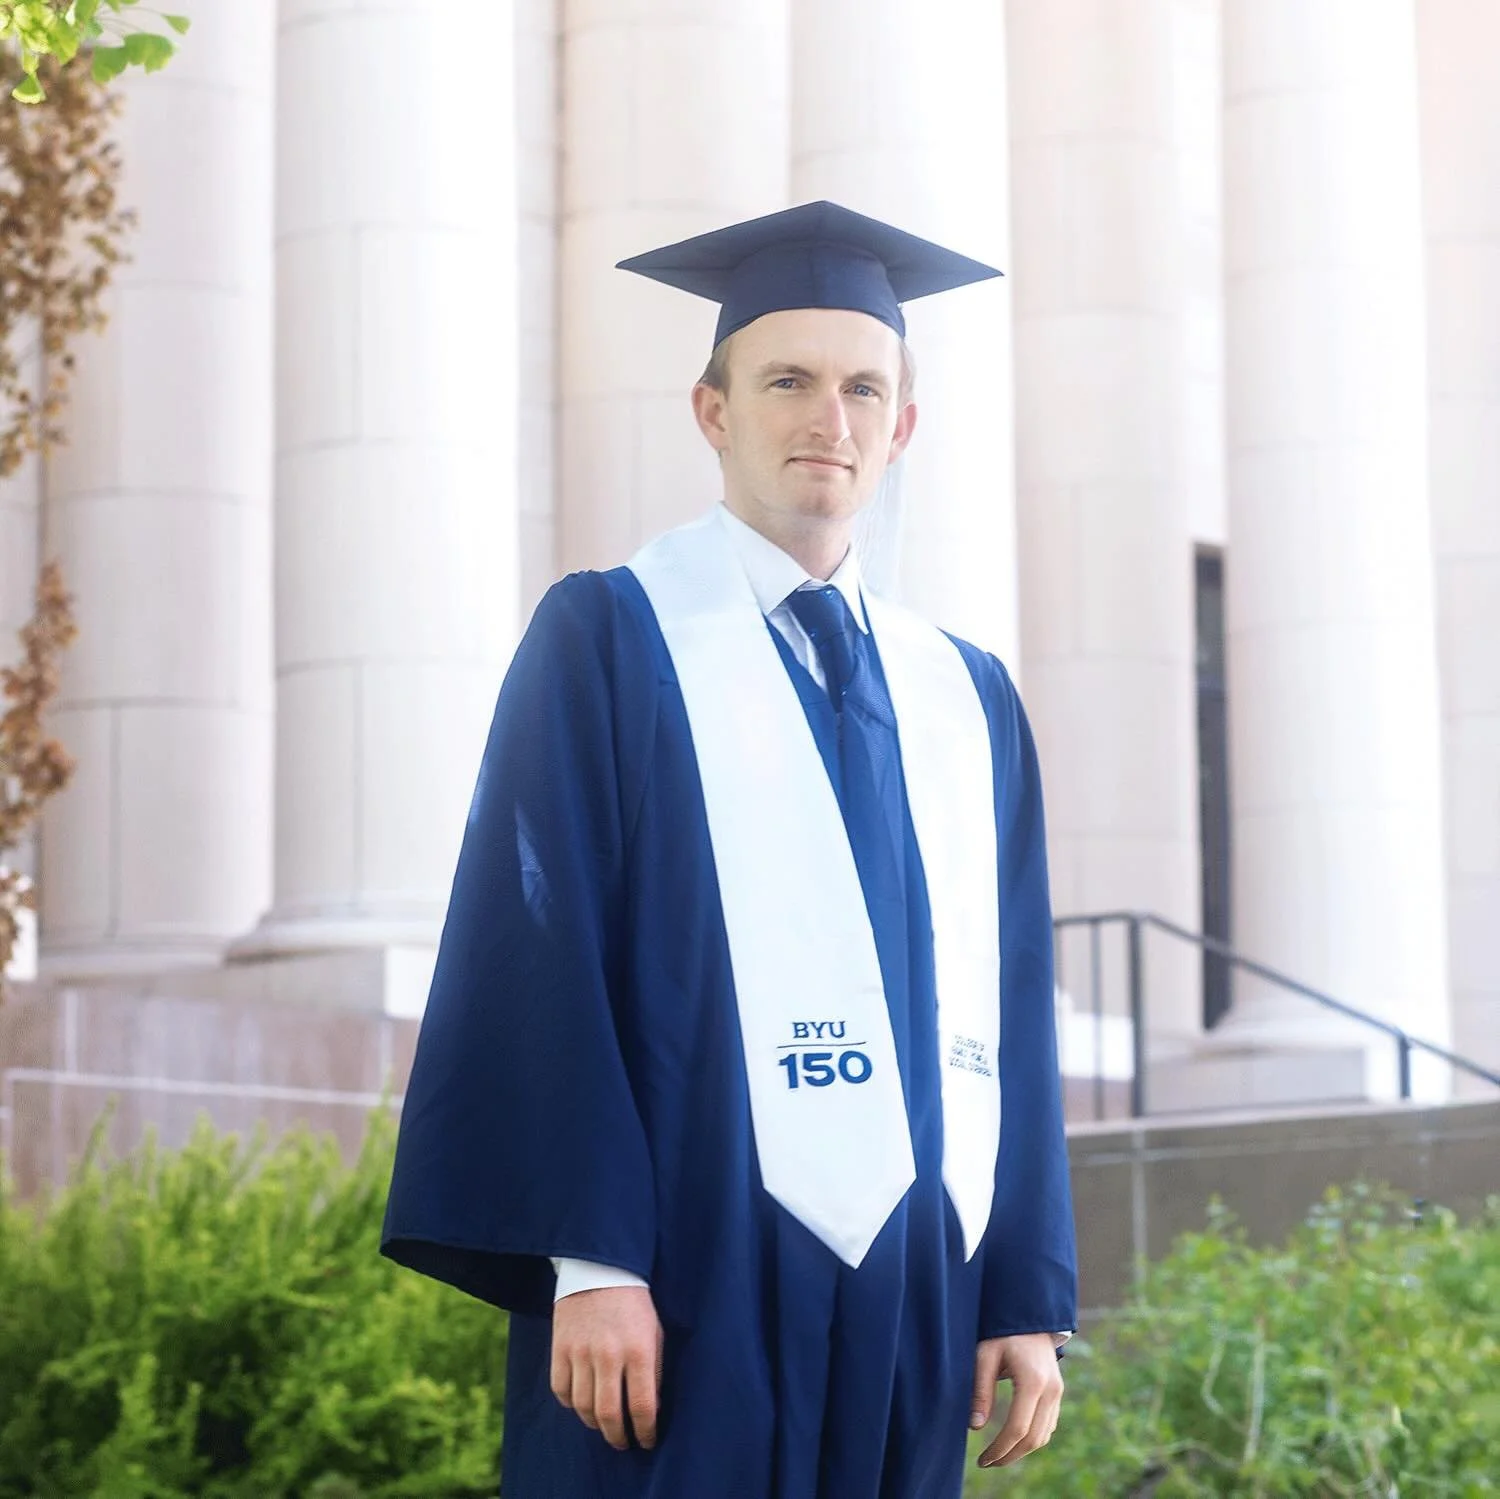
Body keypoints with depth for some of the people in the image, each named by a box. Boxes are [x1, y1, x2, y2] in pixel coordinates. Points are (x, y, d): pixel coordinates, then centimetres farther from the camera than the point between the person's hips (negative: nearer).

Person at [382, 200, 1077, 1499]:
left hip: (919, 1303, 5)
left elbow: (1013, 1014, 14)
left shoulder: (967, 699, 16)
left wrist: (1031, 1298, 8)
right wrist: (591, 1263, -16)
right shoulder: (606, 641, 1)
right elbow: (536, 964, -7)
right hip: (694, 1287, -5)